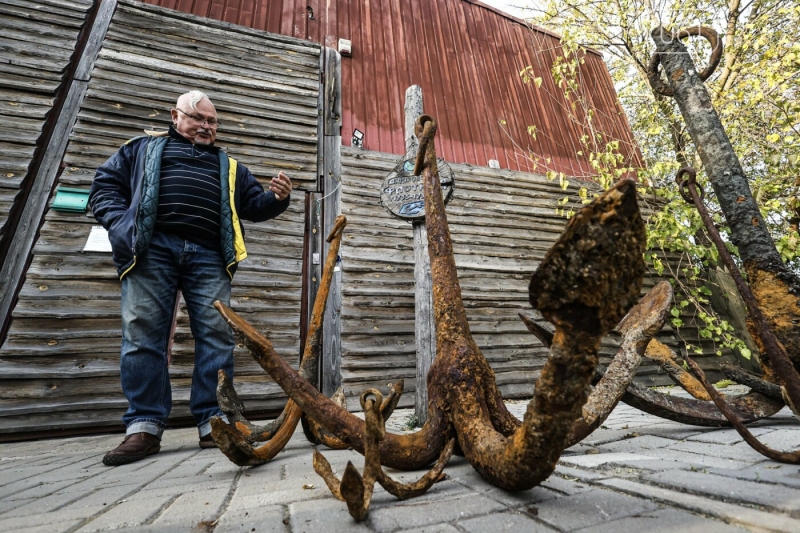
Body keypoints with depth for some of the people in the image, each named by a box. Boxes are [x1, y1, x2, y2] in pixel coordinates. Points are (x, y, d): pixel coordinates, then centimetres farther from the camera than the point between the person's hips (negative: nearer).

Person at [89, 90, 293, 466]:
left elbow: (254, 205, 21)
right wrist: (120, 224, -2)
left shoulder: (229, 165, 30)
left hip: (209, 255, 1)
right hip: (152, 247, 0)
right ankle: (144, 427, 4)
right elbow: (106, 183, 18)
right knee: (143, 334, -4)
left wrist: (276, 199, -2)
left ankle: (214, 423, -1)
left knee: (216, 336, -7)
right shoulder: (145, 147, 27)